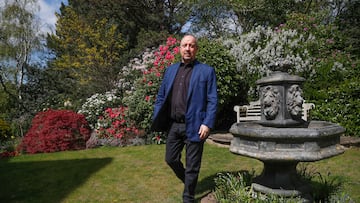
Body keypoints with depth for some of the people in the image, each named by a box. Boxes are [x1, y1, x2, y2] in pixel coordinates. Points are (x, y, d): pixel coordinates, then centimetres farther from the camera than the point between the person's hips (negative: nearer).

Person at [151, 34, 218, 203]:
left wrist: (207, 124, -16)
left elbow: (212, 101, -6)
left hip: (194, 126, -4)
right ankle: (188, 181, 43)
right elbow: (161, 96, 12)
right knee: (171, 159, 14)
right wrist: (156, 119, 3)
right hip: (173, 125, 5)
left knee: (192, 165, 7)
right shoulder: (170, 70, 11)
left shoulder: (207, 71, -2)